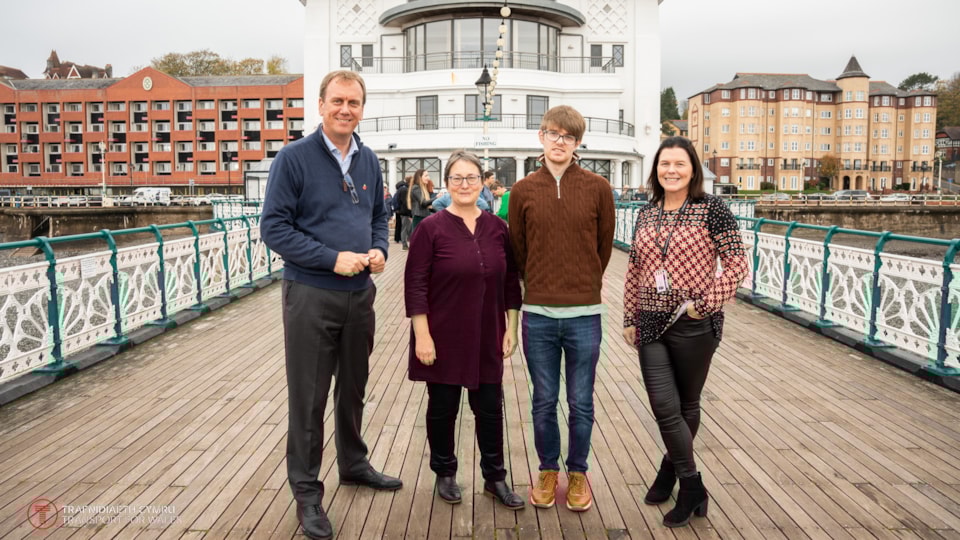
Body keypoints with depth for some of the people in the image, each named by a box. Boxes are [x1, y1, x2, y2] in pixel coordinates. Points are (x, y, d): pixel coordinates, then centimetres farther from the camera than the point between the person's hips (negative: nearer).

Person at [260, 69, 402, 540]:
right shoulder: (293, 158, -9)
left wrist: (379, 250, -4)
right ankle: (306, 491, 21)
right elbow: (274, 227, -13)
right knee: (309, 395, 5)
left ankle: (353, 463, 40)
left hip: (360, 292, 5)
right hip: (311, 294, -5)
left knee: (353, 386, 19)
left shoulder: (368, 161, 7)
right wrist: (332, 258, -20)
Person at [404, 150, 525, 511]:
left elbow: (510, 280, 8)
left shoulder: (497, 227, 3)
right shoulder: (431, 228, -8)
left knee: (490, 408, 11)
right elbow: (415, 285, -10)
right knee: (443, 408, 12)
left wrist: (511, 327, 5)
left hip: (486, 338, 3)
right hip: (443, 338, -3)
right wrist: (422, 335, -14)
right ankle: (445, 474, 33)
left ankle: (494, 478, 29)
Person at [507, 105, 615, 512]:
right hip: (537, 314, 1)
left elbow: (604, 246, 7)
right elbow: (517, 250, 10)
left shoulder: (597, 188, -1)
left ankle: (577, 472, 31)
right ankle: (548, 470, 32)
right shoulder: (523, 191, 2)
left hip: (585, 314, -1)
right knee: (544, 402, 13)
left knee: (580, 403, 11)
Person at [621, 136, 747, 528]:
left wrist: (706, 303, -16)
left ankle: (673, 468, 32)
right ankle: (692, 487, 21)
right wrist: (629, 318, 11)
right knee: (664, 405, 2)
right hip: (651, 322, 4)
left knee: (686, 405, 10)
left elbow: (737, 263, -8)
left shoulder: (711, 209, -7)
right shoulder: (646, 214, 8)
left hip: (695, 324, -4)